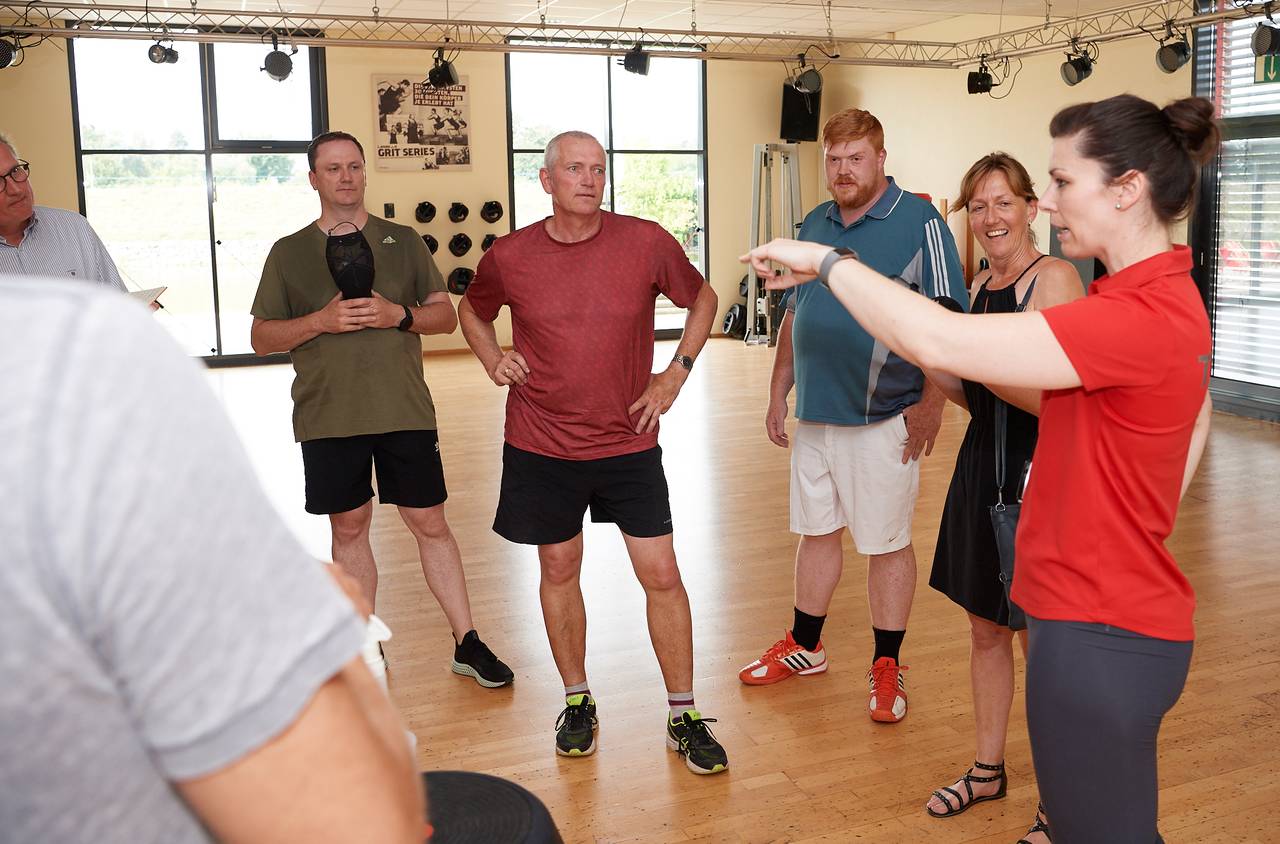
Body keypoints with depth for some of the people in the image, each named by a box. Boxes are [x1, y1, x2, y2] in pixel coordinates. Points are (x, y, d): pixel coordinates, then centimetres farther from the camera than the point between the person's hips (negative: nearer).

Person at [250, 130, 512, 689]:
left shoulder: (403, 241, 9)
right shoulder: (289, 253, 7)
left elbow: (446, 316, 8)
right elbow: (261, 338, 5)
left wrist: (399, 314, -12)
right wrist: (321, 320, -12)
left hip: (405, 410, 0)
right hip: (328, 417, 1)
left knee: (430, 523, 2)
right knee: (349, 527, 9)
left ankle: (468, 643, 12)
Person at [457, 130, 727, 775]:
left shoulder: (646, 242, -8)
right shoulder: (509, 256, -6)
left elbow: (702, 298, 10)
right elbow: (471, 310, 16)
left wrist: (676, 372, 0)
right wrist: (493, 360, -2)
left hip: (629, 443, 0)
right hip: (542, 448, 1)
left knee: (661, 575, 1)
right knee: (559, 570, 12)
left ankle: (684, 715, 17)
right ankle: (577, 703, 32)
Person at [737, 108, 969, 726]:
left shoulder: (920, 222, -8)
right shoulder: (814, 225, 11)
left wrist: (932, 403, -17)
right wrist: (779, 392, 14)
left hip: (884, 419, -6)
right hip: (813, 414, 6)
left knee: (887, 543, 5)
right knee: (816, 532, 17)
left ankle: (886, 666, 20)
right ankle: (805, 646, 32)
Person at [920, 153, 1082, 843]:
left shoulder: (1054, 278, -14)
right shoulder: (983, 283, 12)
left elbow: (1051, 399, -22)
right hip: (982, 466, 8)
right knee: (985, 627, 17)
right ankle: (988, 769, 34)